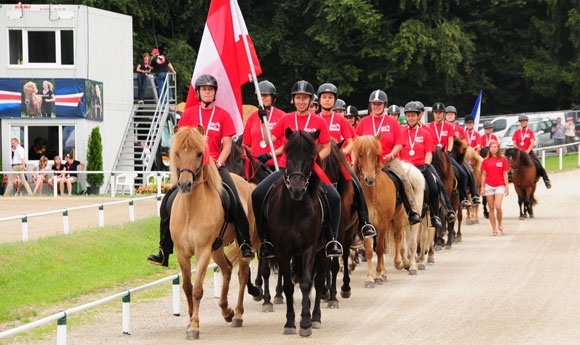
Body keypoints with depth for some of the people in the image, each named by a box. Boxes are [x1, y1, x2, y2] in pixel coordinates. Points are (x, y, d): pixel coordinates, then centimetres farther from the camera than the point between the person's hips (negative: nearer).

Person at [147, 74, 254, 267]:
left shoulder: (223, 116, 5)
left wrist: (218, 163, -12)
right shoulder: (188, 114, 8)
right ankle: (164, 252, -4)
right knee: (169, 203, -10)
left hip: (215, 165, -1)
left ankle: (245, 243, -13)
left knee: (234, 200, -21)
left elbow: (227, 145, 2)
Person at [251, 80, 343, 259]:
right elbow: (270, 139, 5)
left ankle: (332, 239, -8)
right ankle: (265, 240, -6)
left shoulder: (319, 121, 3)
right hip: (286, 168, 1)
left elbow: (326, 148, 4)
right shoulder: (286, 119, 8)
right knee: (258, 194, -19)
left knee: (334, 197, -24)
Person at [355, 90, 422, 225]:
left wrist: (391, 154, -17)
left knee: (403, 179, -23)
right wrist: (354, 163, -3)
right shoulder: (364, 122, 8)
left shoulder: (392, 122, 6)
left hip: (389, 160, -1)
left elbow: (399, 143, 2)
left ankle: (413, 212, -21)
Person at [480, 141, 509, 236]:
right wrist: (482, 187, 2)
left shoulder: (503, 160, 2)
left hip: (499, 186, -2)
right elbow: (483, 175, 6)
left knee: (498, 207, -16)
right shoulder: (486, 161, 5)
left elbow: (505, 174, 3)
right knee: (491, 208, 4)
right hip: (489, 186, 2)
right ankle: (494, 229, 11)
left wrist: (507, 187, 0)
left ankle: (500, 225, 5)